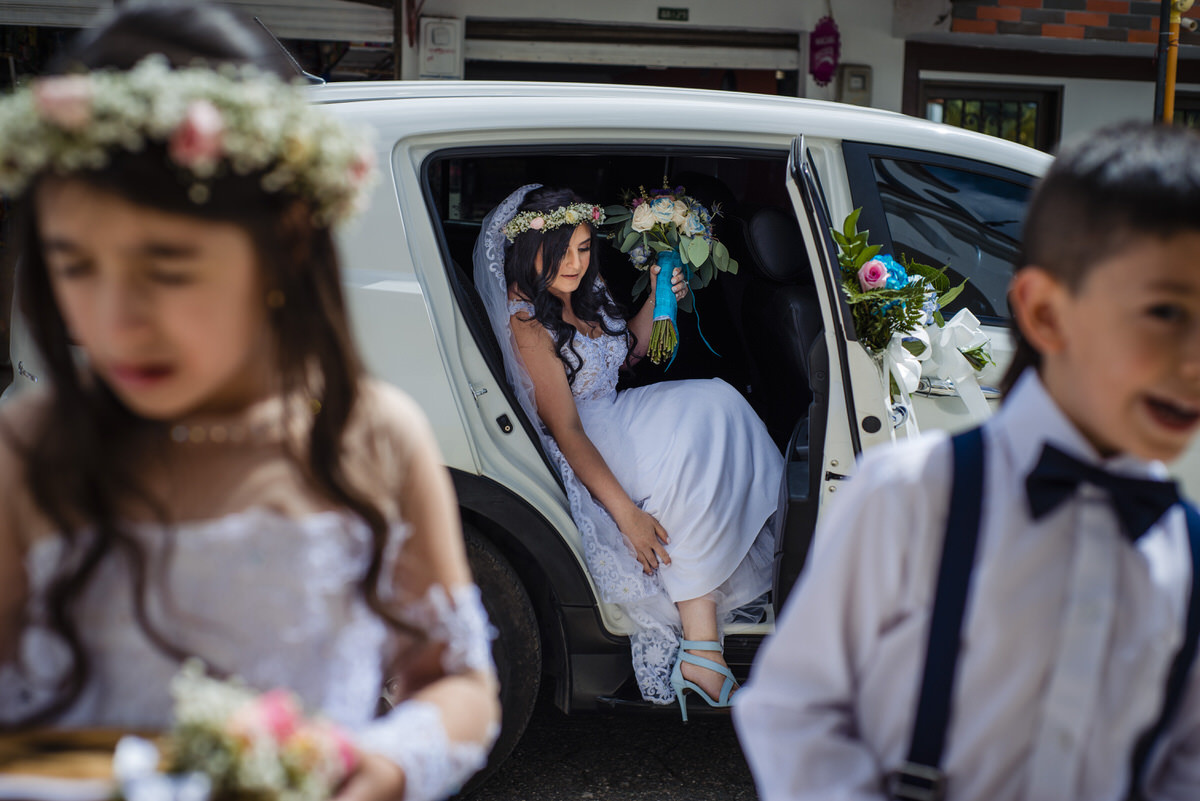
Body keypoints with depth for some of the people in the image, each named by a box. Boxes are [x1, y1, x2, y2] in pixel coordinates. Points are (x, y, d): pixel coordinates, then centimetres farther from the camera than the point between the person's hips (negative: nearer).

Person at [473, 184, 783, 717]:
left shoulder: (581, 296, 7)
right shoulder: (528, 322, -18)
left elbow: (627, 350, 26)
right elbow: (566, 430, -23)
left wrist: (657, 300, 7)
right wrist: (627, 514, -28)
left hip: (617, 420, 8)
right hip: (583, 458, -8)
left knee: (713, 403, -14)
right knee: (692, 471, -24)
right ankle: (701, 653, -24)